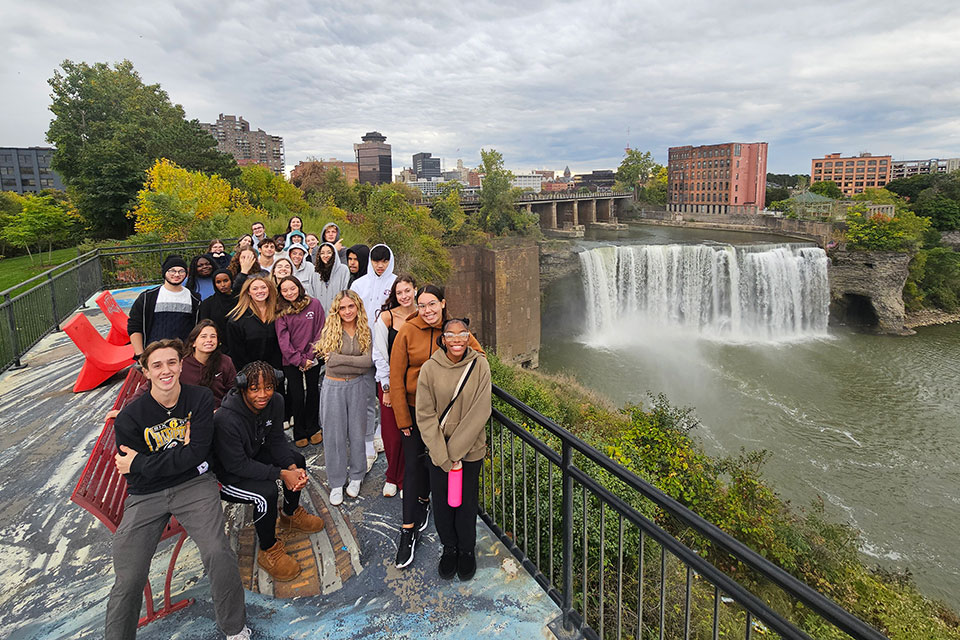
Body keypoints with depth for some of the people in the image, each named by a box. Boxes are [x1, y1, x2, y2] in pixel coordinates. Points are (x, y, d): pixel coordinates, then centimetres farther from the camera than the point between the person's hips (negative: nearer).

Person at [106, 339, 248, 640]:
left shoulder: (200, 399, -5)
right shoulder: (130, 417, -5)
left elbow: (197, 453, -11)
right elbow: (132, 475, -4)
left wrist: (140, 462, -10)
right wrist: (181, 451, -10)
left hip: (193, 484, -1)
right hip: (146, 495, 1)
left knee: (218, 555, -21)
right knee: (128, 580, -9)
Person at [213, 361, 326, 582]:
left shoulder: (275, 401, -13)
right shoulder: (226, 420, -36)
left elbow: (276, 440, -4)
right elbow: (238, 465, -30)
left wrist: (292, 468, -20)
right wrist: (281, 474, -31)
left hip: (253, 454, 8)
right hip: (225, 473, -8)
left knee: (297, 461, 7)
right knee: (266, 492, -29)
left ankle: (291, 515, 30)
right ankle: (268, 551, -5)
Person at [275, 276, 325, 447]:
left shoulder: (314, 304, -3)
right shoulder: (281, 311, -1)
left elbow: (320, 331, -3)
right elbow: (283, 339, -6)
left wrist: (310, 356, -10)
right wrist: (299, 360, -14)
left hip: (312, 359, 1)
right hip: (291, 361, 0)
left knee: (313, 393, 11)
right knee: (297, 396, -1)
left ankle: (313, 429, 28)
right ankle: (299, 433, 16)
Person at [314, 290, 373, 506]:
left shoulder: (365, 332, 0)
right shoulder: (330, 331, -6)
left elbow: (368, 361, -12)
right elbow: (331, 362, -15)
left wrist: (339, 358, -14)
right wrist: (358, 364, -12)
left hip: (357, 387, 2)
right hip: (333, 387, -1)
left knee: (356, 432, 11)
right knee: (334, 435, 7)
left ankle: (356, 476, 30)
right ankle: (336, 483, 21)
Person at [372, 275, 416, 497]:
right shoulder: (386, 317, -5)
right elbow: (380, 355, -3)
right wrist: (387, 387, -6)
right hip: (389, 383, -1)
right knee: (391, 433, 3)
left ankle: (403, 478, 27)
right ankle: (392, 478, 28)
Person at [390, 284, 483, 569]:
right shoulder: (407, 331, -13)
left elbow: (479, 355, 8)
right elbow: (396, 377, -10)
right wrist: (403, 418, -9)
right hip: (413, 408, -2)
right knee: (413, 464, -2)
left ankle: (423, 501, 44)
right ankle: (408, 531, 8)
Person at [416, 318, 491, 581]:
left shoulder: (479, 365, -11)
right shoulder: (430, 368, -10)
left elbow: (480, 412, -13)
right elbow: (425, 415, -8)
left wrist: (455, 451, -15)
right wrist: (443, 455, -13)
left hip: (471, 448, -1)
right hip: (438, 448, 1)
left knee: (467, 501, 11)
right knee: (442, 500, 13)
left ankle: (467, 549, 36)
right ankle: (449, 548, 37)